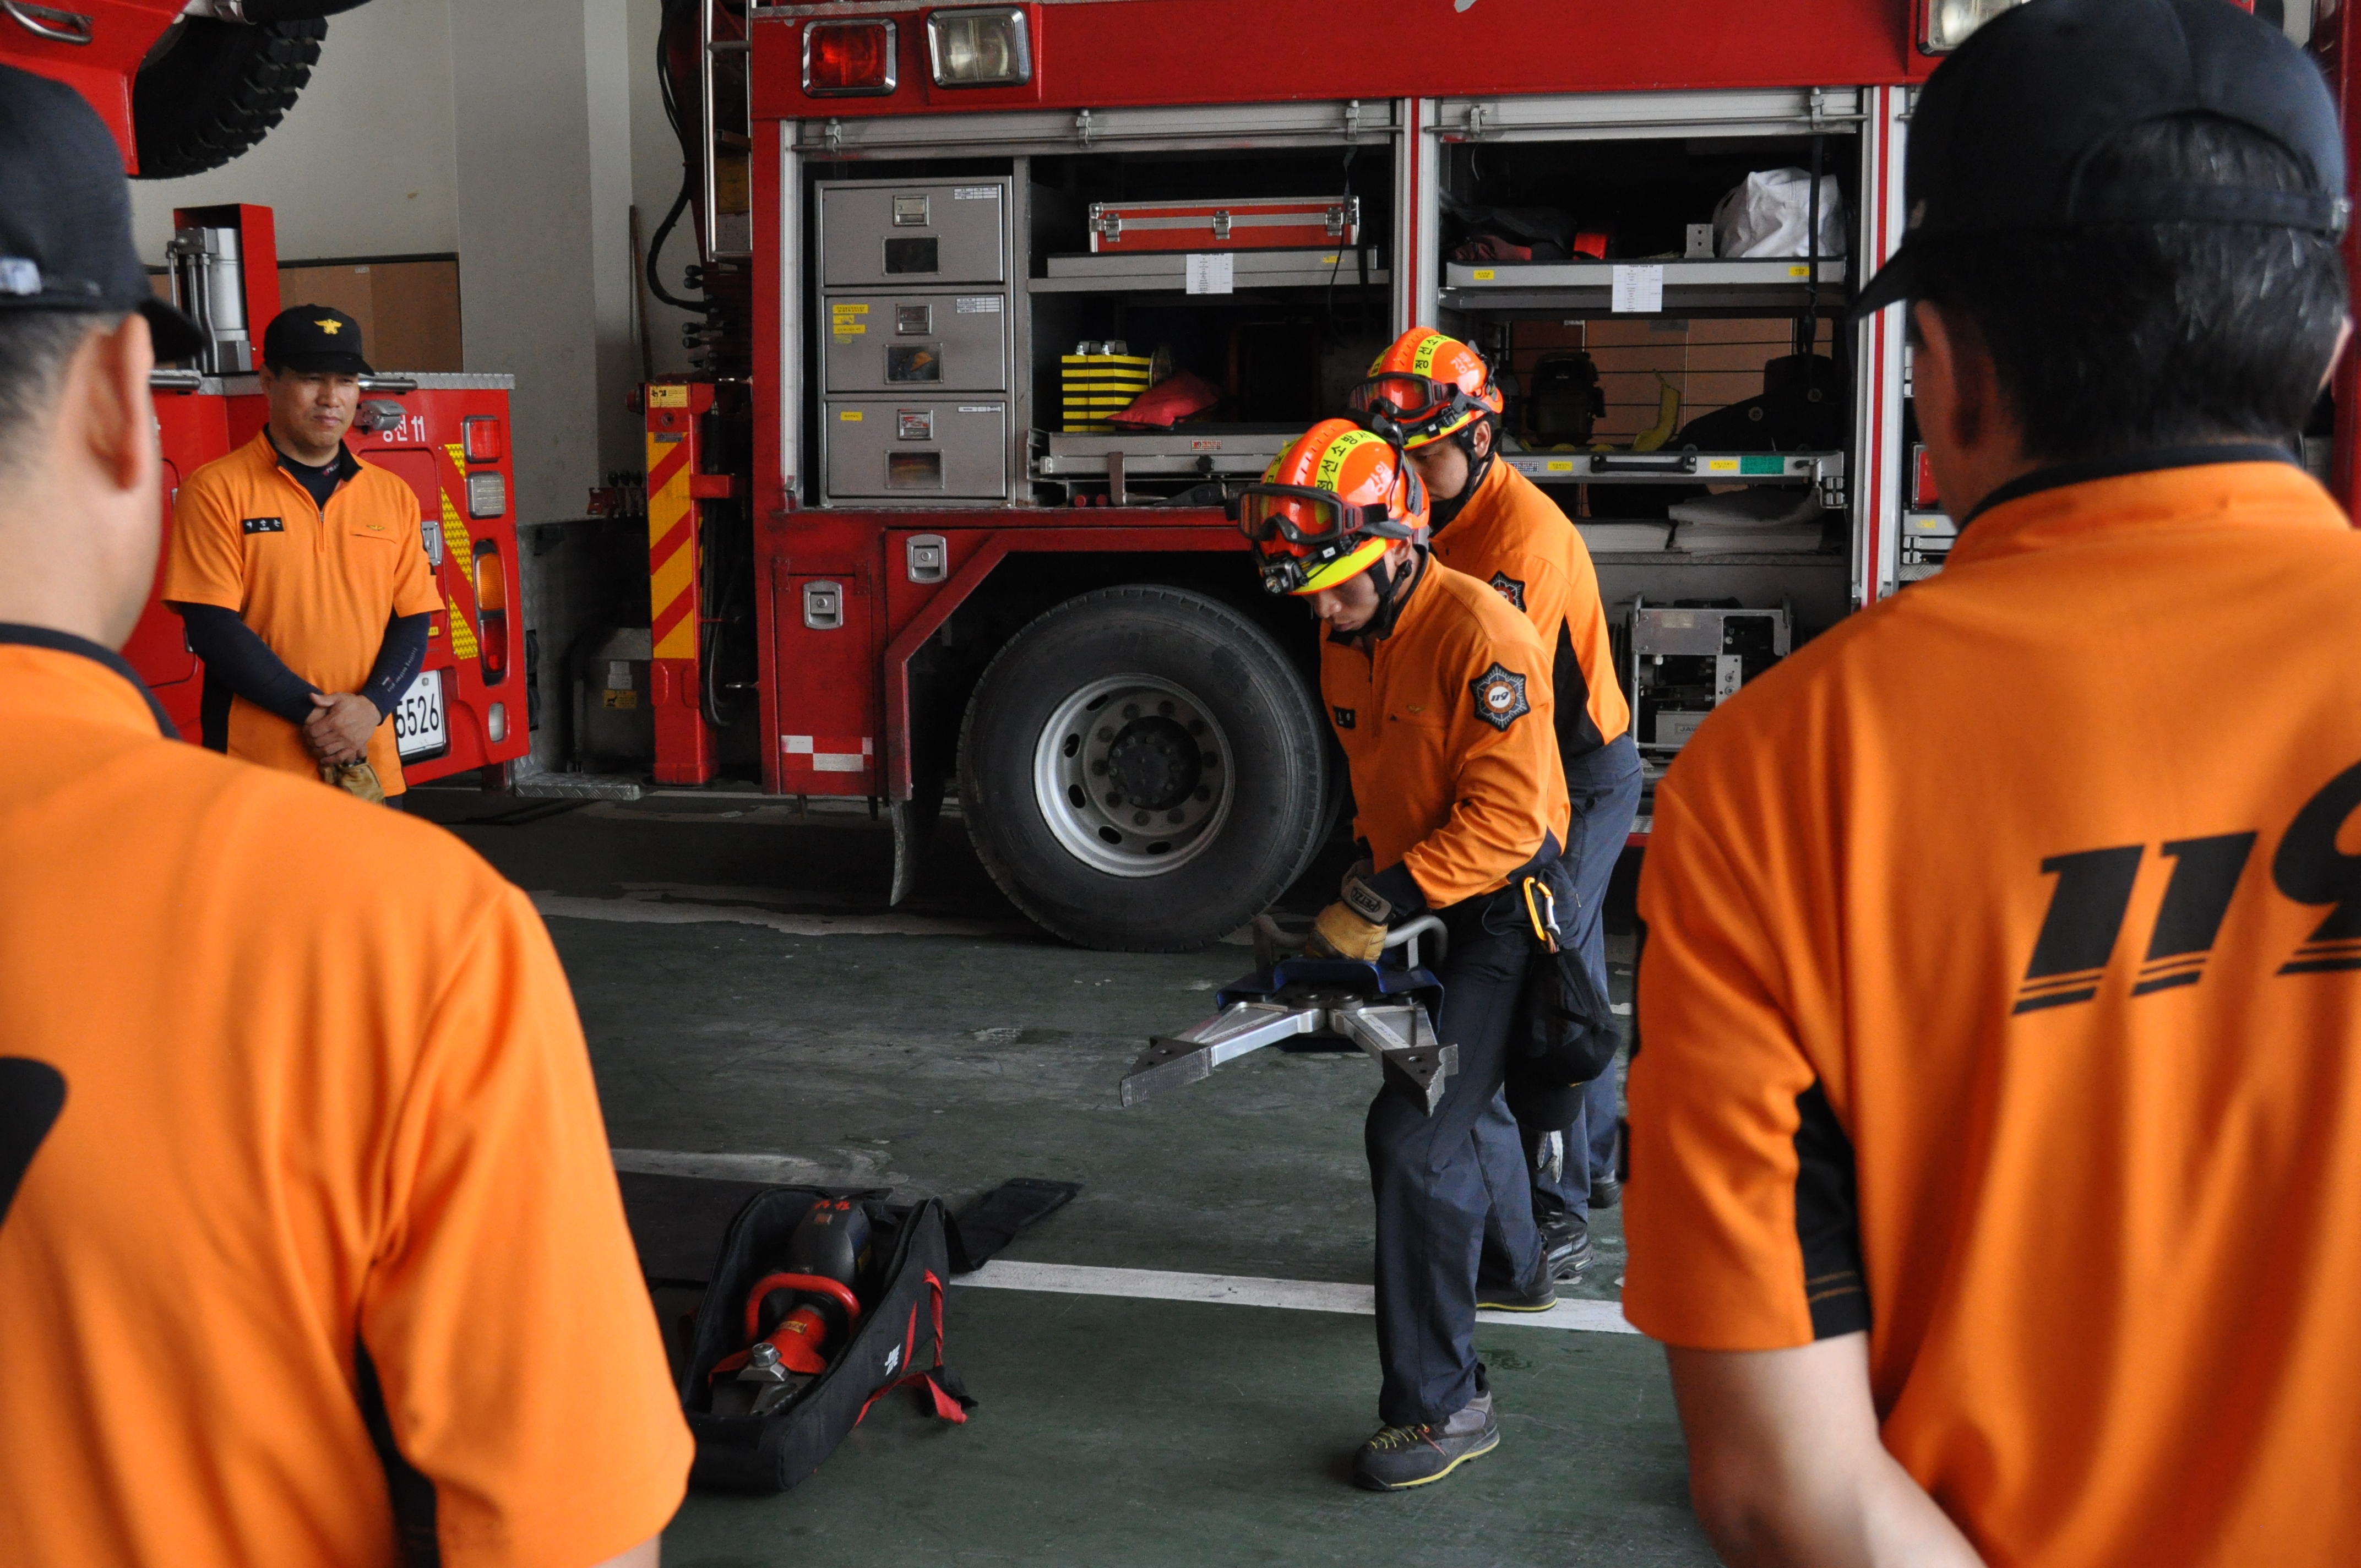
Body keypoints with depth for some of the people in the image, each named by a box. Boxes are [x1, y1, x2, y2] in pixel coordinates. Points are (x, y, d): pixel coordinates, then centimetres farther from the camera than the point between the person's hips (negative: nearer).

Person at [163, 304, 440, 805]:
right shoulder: (216, 490, -1)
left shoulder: (392, 495, 12)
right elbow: (211, 626, -8)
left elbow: (413, 621, 9)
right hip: (257, 769, -4)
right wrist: (312, 710, -13)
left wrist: (372, 706, -9)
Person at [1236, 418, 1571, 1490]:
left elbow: (1508, 815, -28)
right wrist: (1362, 897, 11)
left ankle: (1443, 1403, -8)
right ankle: (1521, 1268, 53)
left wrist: (1380, 904, -28)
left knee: (1415, 1132, -16)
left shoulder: (1479, 634, -24)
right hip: (1426, 909, 9)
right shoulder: (1346, 638, 4)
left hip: (1503, 912, -9)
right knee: (1455, 1098, 26)